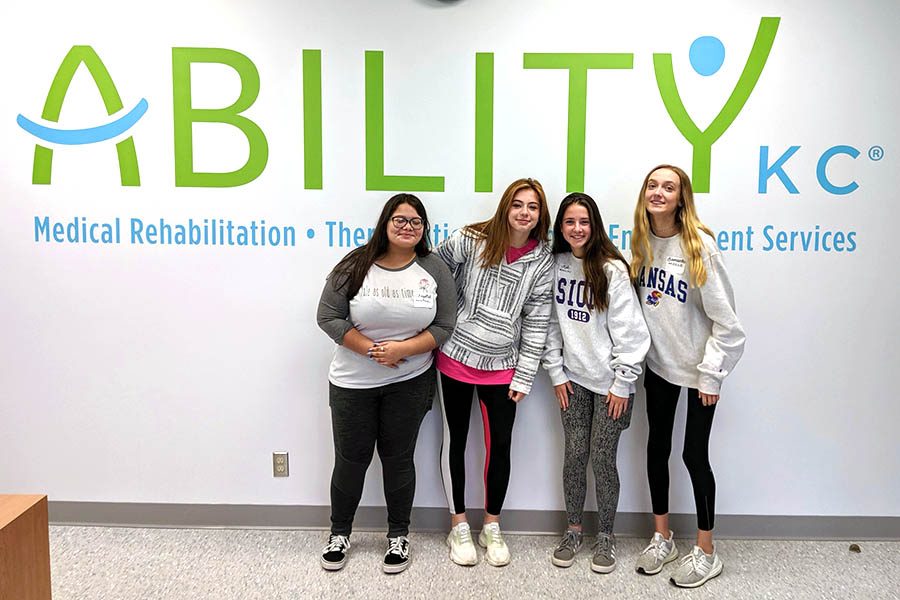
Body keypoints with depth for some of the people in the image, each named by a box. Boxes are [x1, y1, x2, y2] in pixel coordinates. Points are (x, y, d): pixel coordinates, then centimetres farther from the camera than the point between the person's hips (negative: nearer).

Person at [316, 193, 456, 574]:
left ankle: (398, 535, 30)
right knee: (351, 458, 9)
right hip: (352, 384, 0)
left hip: (409, 382, 1)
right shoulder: (355, 265, -8)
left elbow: (444, 326, -4)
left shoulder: (434, 269, -3)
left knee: (398, 458, 11)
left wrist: (402, 349, -18)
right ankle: (339, 533, 31)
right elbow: (328, 317, -9)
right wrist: (371, 349, -17)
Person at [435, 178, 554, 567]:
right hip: (456, 356, -1)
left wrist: (525, 376, -2)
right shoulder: (471, 240, -9)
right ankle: (459, 527, 25)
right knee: (455, 440, 8)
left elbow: (537, 322, -1)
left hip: (501, 365, 1)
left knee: (500, 445, 4)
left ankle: (492, 527, 25)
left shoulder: (542, 261, -2)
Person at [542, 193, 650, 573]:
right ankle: (573, 530, 24)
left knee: (603, 457, 2)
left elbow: (630, 331, -11)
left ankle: (605, 535, 21)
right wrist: (556, 373, 2)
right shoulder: (554, 266, 1)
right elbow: (550, 323, 6)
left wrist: (622, 384, -11)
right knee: (575, 455, 6)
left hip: (610, 381, -3)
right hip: (572, 378, 3)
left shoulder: (612, 269, -10)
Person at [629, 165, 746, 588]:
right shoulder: (641, 242, 0)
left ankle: (706, 553, 20)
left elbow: (724, 316, -15)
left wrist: (711, 374, -15)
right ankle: (662, 538, 31)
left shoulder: (699, 244, -16)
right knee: (657, 447, 13)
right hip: (658, 364, 5)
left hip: (699, 366, -5)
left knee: (694, 454, 1)